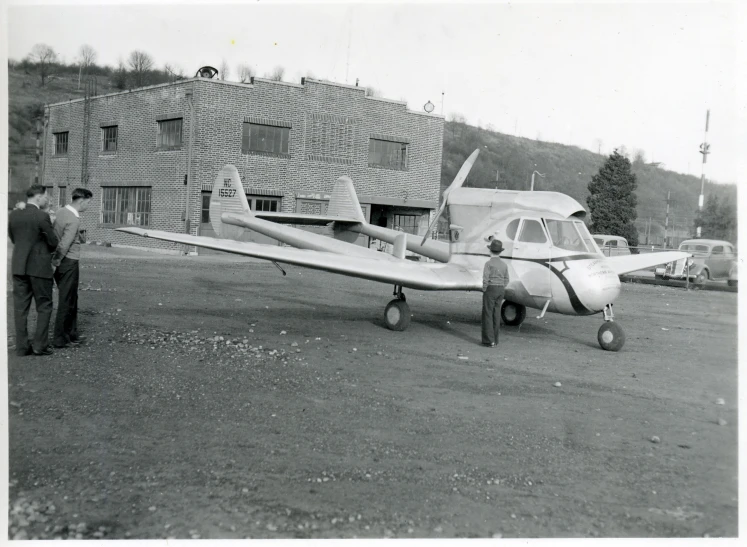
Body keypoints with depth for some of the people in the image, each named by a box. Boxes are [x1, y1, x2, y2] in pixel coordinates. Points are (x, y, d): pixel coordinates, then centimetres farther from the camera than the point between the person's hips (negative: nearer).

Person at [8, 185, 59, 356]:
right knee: (44, 306, 6)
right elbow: (53, 242, -7)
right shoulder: (42, 216, -13)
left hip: (18, 266, 6)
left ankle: (21, 346, 11)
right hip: (39, 266, -5)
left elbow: (13, 239, 13)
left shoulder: (13, 215, 5)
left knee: (20, 307, 8)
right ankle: (40, 345, 5)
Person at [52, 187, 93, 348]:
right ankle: (60, 339, 8)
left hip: (62, 262, 9)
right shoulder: (74, 220, -20)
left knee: (71, 299, 18)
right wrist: (56, 261, -12)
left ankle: (71, 334, 27)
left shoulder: (61, 211, 6)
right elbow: (64, 245, -22)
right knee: (66, 301, 1)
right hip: (69, 263, -9)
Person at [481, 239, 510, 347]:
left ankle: (489, 340, -5)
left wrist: (484, 290, -6)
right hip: (500, 290, 6)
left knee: (487, 315, -1)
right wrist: (500, 292, 14)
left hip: (490, 289, -6)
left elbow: (485, 279, -18)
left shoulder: (489, 263, -12)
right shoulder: (504, 264, 7)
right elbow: (506, 280, 10)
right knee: (496, 315, 9)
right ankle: (495, 340, 12)